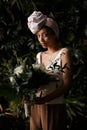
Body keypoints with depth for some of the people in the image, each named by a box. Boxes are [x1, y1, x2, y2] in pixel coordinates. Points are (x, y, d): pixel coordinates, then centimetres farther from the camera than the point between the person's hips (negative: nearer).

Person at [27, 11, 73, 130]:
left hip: (54, 107, -5)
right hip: (35, 107, 5)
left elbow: (66, 84, -13)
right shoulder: (39, 55, 14)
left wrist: (44, 99, -23)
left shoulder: (64, 53, -4)